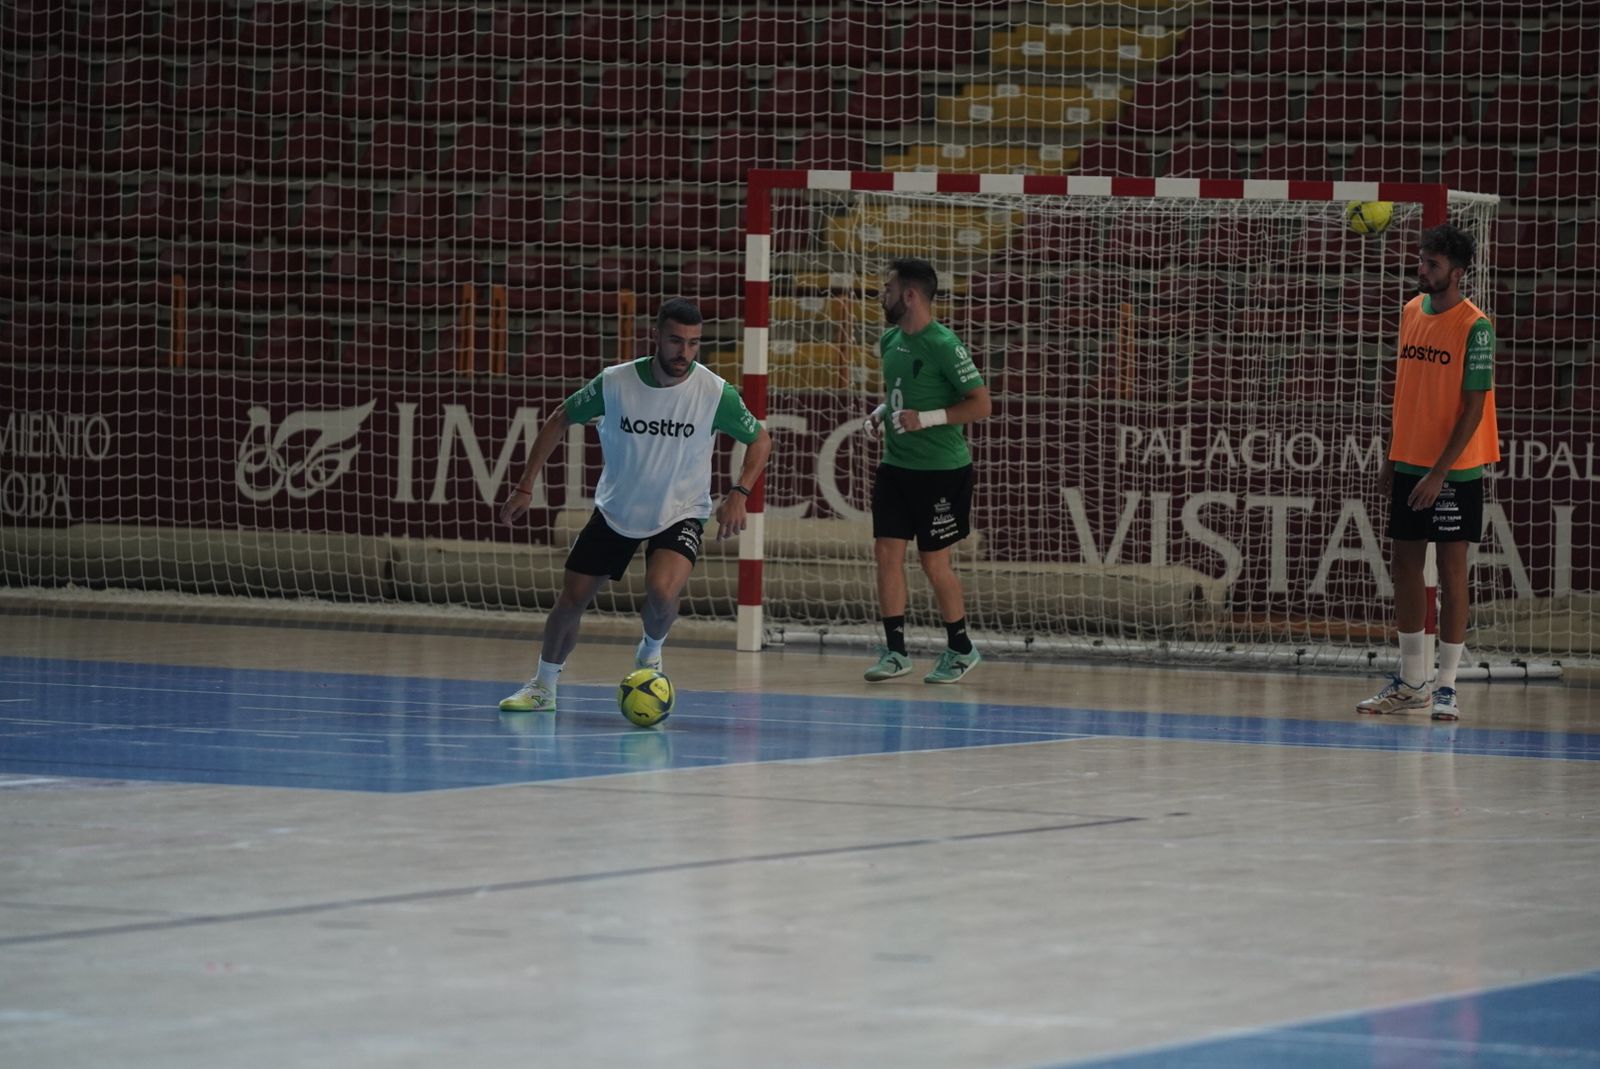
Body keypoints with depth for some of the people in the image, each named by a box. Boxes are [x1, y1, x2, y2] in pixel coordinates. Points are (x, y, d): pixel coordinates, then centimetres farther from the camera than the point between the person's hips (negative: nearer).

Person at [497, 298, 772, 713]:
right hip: (616, 509, 2)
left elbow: (760, 440, -2)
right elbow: (560, 421, -1)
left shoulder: (714, 392, -19)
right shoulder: (615, 382, -17)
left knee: (662, 592, -29)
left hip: (680, 514, -2)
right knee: (571, 599, 3)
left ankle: (651, 652, 6)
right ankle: (543, 687, 28)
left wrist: (739, 494, -17)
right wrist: (525, 487, -4)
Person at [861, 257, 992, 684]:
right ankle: (895, 650, 7)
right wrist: (881, 412, 4)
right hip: (895, 466, 7)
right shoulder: (890, 341, 7)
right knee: (887, 552, 0)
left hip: (941, 471, -7)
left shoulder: (943, 345, -16)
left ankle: (960, 649, 18)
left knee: (934, 561, 1)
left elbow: (981, 405, -17)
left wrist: (925, 419, -23)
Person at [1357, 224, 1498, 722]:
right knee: (1405, 564, 8)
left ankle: (1446, 688, 1)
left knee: (1451, 570, -3)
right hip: (1410, 463, 7)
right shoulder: (1411, 312, 8)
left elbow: (1473, 407, -14)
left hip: (1454, 470, -7)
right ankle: (1411, 683, 18)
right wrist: (1393, 458, 13)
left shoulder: (1474, 327, -13)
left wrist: (1439, 472, -19)